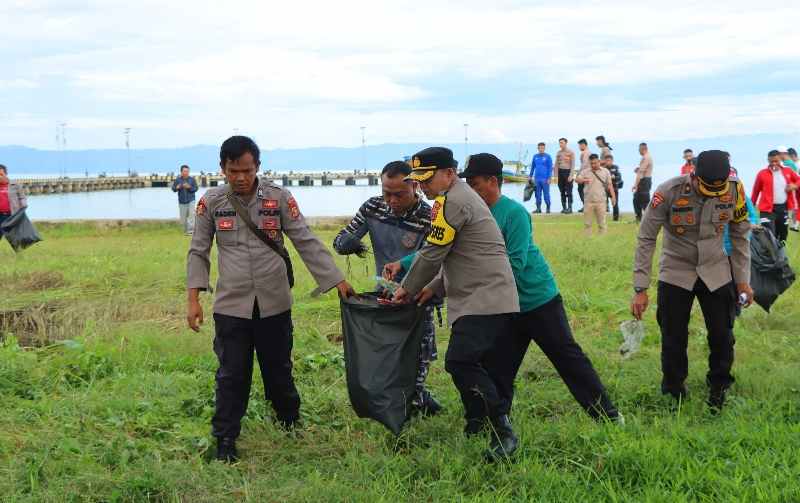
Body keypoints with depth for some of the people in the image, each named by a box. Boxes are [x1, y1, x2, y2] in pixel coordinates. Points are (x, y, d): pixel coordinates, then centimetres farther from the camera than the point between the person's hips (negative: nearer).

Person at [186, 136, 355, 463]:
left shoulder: (279, 198, -5)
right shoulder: (211, 202, -3)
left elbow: (306, 242, -2)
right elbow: (198, 252, 5)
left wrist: (338, 281, -6)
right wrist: (193, 300, -2)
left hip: (274, 304, 0)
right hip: (231, 305, 0)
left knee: (279, 369, 14)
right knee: (232, 375, 2)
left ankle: (290, 422, 37)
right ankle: (225, 440, 14)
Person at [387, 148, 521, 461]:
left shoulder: (451, 202, -11)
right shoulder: (463, 197, 24)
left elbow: (432, 254, -10)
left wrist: (408, 290, 4)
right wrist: (435, 287, 19)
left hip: (483, 301, -11)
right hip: (496, 301, 11)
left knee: (460, 361, -18)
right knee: (490, 370, 13)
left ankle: (503, 432, -18)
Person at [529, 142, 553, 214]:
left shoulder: (548, 157, -1)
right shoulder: (535, 157, 11)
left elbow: (550, 168, -3)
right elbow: (532, 167, 18)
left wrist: (549, 178, -10)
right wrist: (530, 176, 15)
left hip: (545, 179, -4)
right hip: (537, 178, 4)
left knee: (546, 194, -2)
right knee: (538, 194, 6)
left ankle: (548, 208, 7)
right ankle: (538, 208, 12)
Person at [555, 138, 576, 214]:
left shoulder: (571, 153, -2)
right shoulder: (558, 153, 11)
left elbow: (573, 165, -6)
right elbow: (556, 164, 13)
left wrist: (571, 175, -13)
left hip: (568, 171, -5)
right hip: (560, 172, 5)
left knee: (568, 192, -7)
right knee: (562, 191, 5)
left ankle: (570, 208, -5)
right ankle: (564, 207, 10)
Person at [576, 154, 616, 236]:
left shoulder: (605, 171, 7)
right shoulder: (585, 171, 5)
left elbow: (610, 184, 8)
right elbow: (577, 179, -6)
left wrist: (613, 196, -2)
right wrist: (584, 180, -28)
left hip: (601, 201, 0)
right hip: (588, 201, 0)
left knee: (602, 222, 2)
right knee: (587, 223, 4)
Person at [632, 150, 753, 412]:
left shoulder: (735, 190, -16)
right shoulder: (668, 192, -25)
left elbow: (740, 235, 1)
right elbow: (646, 239, -16)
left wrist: (743, 279, 2)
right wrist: (640, 289, -18)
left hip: (717, 272, 2)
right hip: (676, 273, -2)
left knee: (722, 335, 4)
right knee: (673, 339, 2)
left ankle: (718, 390, 27)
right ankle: (673, 396, 22)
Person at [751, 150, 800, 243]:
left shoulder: (788, 171, 5)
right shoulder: (762, 174, -5)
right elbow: (756, 191, 0)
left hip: (784, 207, 5)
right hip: (768, 208, -5)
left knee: (783, 233, 15)